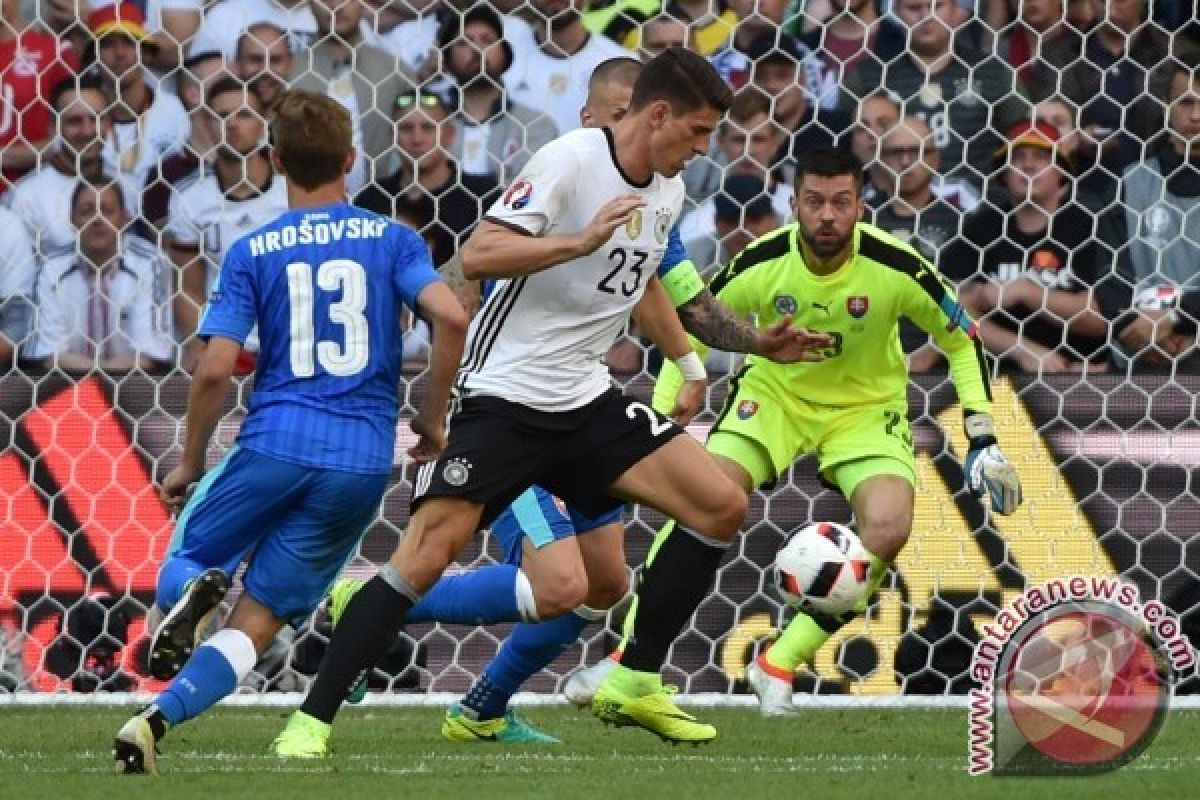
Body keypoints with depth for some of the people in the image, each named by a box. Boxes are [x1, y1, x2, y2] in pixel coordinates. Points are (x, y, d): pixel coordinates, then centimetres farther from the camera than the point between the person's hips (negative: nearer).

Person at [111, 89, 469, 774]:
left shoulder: (252, 254, 5)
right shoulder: (392, 240, 7)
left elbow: (215, 369, -3)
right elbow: (452, 317, -9)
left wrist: (190, 464, 10)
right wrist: (433, 420, 4)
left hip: (276, 445, -1)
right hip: (365, 459, 1)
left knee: (178, 573, 18)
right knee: (255, 623, 4)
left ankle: (195, 591, -21)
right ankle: (158, 718, -22)